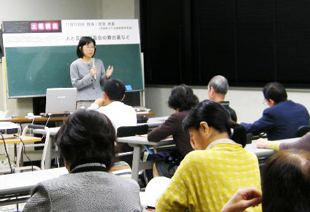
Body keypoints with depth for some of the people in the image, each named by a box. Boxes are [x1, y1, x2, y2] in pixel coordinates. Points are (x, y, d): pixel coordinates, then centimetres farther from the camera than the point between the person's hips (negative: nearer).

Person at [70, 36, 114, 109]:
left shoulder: (99, 62, 11)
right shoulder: (75, 65, 2)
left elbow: (103, 83, 14)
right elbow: (75, 85, -5)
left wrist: (107, 76, -8)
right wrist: (90, 76, -15)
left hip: (100, 100, 3)